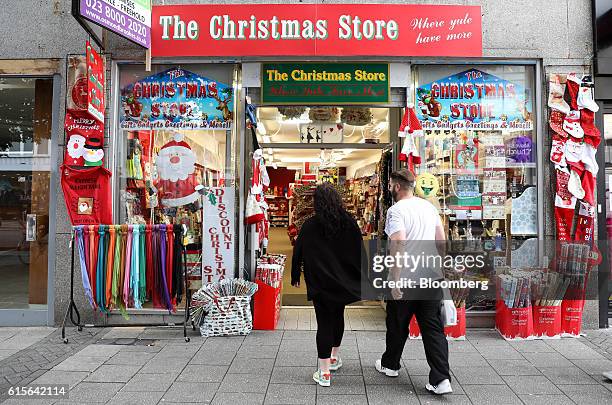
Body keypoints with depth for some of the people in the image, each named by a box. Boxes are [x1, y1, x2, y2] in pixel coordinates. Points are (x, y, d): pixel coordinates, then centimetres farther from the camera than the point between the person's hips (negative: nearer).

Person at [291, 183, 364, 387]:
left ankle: (324, 372, 3)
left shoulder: (310, 225, -9)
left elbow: (298, 251, -4)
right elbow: (360, 251, -1)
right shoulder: (349, 223, -4)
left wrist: (295, 276, 9)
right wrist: (363, 278, 7)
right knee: (338, 316, 21)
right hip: (344, 281, 3)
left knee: (324, 321, 2)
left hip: (320, 283, -3)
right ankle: (335, 357, 39)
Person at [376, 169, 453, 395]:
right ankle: (441, 379, 6)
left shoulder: (396, 210, -14)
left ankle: (390, 365, 34)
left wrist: (395, 280, -23)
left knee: (397, 325, 14)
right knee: (433, 327, 9)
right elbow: (441, 239, 14)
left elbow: (398, 243, -24)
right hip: (432, 275, 6)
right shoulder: (429, 206, 10)